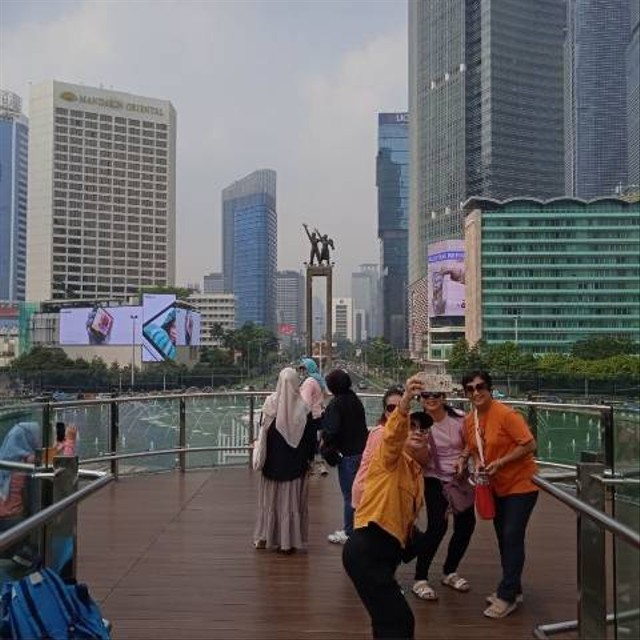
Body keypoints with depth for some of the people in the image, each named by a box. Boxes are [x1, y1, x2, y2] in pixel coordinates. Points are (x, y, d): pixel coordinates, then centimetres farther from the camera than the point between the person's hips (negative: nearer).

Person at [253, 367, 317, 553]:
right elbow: (310, 436, -4)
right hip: (295, 462, -1)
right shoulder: (303, 406, -10)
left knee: (270, 498, 14)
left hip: (273, 461, 1)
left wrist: (262, 456, 11)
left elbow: (263, 432, -2)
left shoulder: (270, 403, -10)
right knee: (292, 500, 8)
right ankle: (289, 540, 11)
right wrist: (309, 458, 6)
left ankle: (265, 537, 23)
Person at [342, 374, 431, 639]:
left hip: (383, 551, 9)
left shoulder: (415, 473, 19)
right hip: (366, 549, -9)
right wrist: (405, 401, -42)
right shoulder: (391, 459, -4)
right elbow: (393, 433, -28)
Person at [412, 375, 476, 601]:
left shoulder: (458, 418, -11)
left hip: (460, 479, 4)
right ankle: (420, 579, 0)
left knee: (466, 524, 7)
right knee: (437, 526, -16)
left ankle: (449, 572, 30)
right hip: (435, 480, -3)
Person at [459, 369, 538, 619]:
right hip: (497, 486, 7)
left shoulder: (506, 414, -22)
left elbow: (529, 445, -21)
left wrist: (500, 462, -23)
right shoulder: (469, 420, -2)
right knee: (503, 538, 15)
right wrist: (477, 462, -6)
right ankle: (512, 589, 30)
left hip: (520, 484, -7)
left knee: (512, 537, -6)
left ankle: (507, 596, 5)